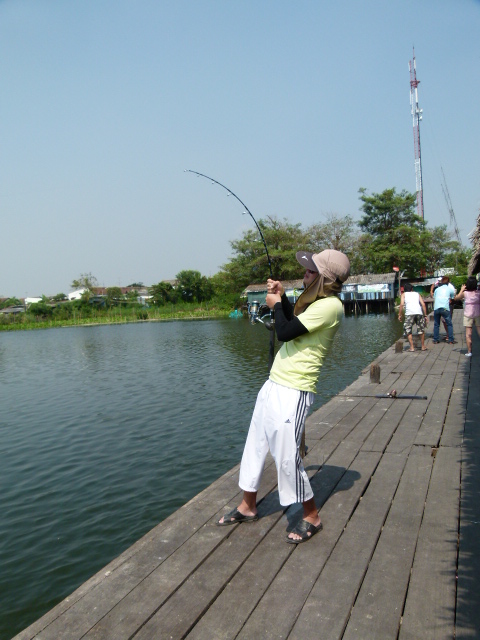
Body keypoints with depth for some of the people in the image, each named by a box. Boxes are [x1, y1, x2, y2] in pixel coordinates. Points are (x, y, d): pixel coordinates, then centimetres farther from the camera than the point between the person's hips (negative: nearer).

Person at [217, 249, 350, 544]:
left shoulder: (330, 306, -17)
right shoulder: (316, 300, 13)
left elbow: (285, 332, -21)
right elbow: (293, 322, 28)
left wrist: (276, 304, -4)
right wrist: (282, 297, 14)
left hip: (293, 392, -10)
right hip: (274, 385, 10)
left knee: (287, 457, -4)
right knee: (254, 445, 16)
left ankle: (312, 517, 20)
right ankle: (248, 507, 34)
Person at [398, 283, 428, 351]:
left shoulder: (404, 294, 21)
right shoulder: (417, 294, 26)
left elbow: (402, 304, 3)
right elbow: (423, 304, 14)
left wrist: (400, 315, 6)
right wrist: (425, 315, 16)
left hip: (409, 313, -3)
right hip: (419, 312, 3)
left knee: (408, 330, 8)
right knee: (421, 329, 18)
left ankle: (412, 347, 2)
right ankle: (423, 346, 23)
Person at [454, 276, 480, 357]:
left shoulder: (465, 293, -7)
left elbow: (456, 298, 9)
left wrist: (461, 290, 16)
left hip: (468, 315, -1)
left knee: (468, 334, 2)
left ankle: (469, 352, 1)